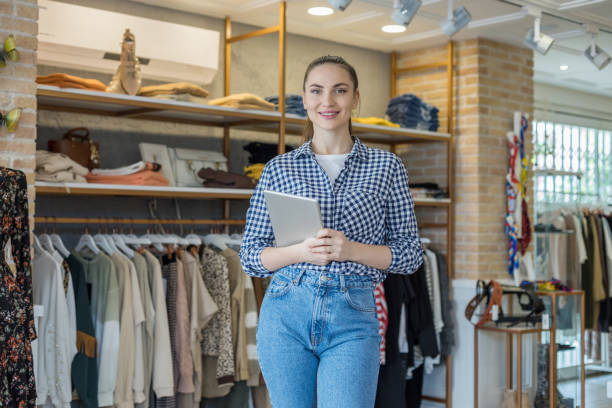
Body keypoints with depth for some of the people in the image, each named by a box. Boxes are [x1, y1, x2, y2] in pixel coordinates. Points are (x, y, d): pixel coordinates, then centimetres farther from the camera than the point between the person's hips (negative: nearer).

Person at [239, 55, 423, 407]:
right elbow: (251, 256, 7)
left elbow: (410, 253, 5)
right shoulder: (279, 169, 7)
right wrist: (300, 251, -14)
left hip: (353, 316, -1)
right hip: (286, 313, 2)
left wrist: (350, 249, -13)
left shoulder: (386, 167, 5)